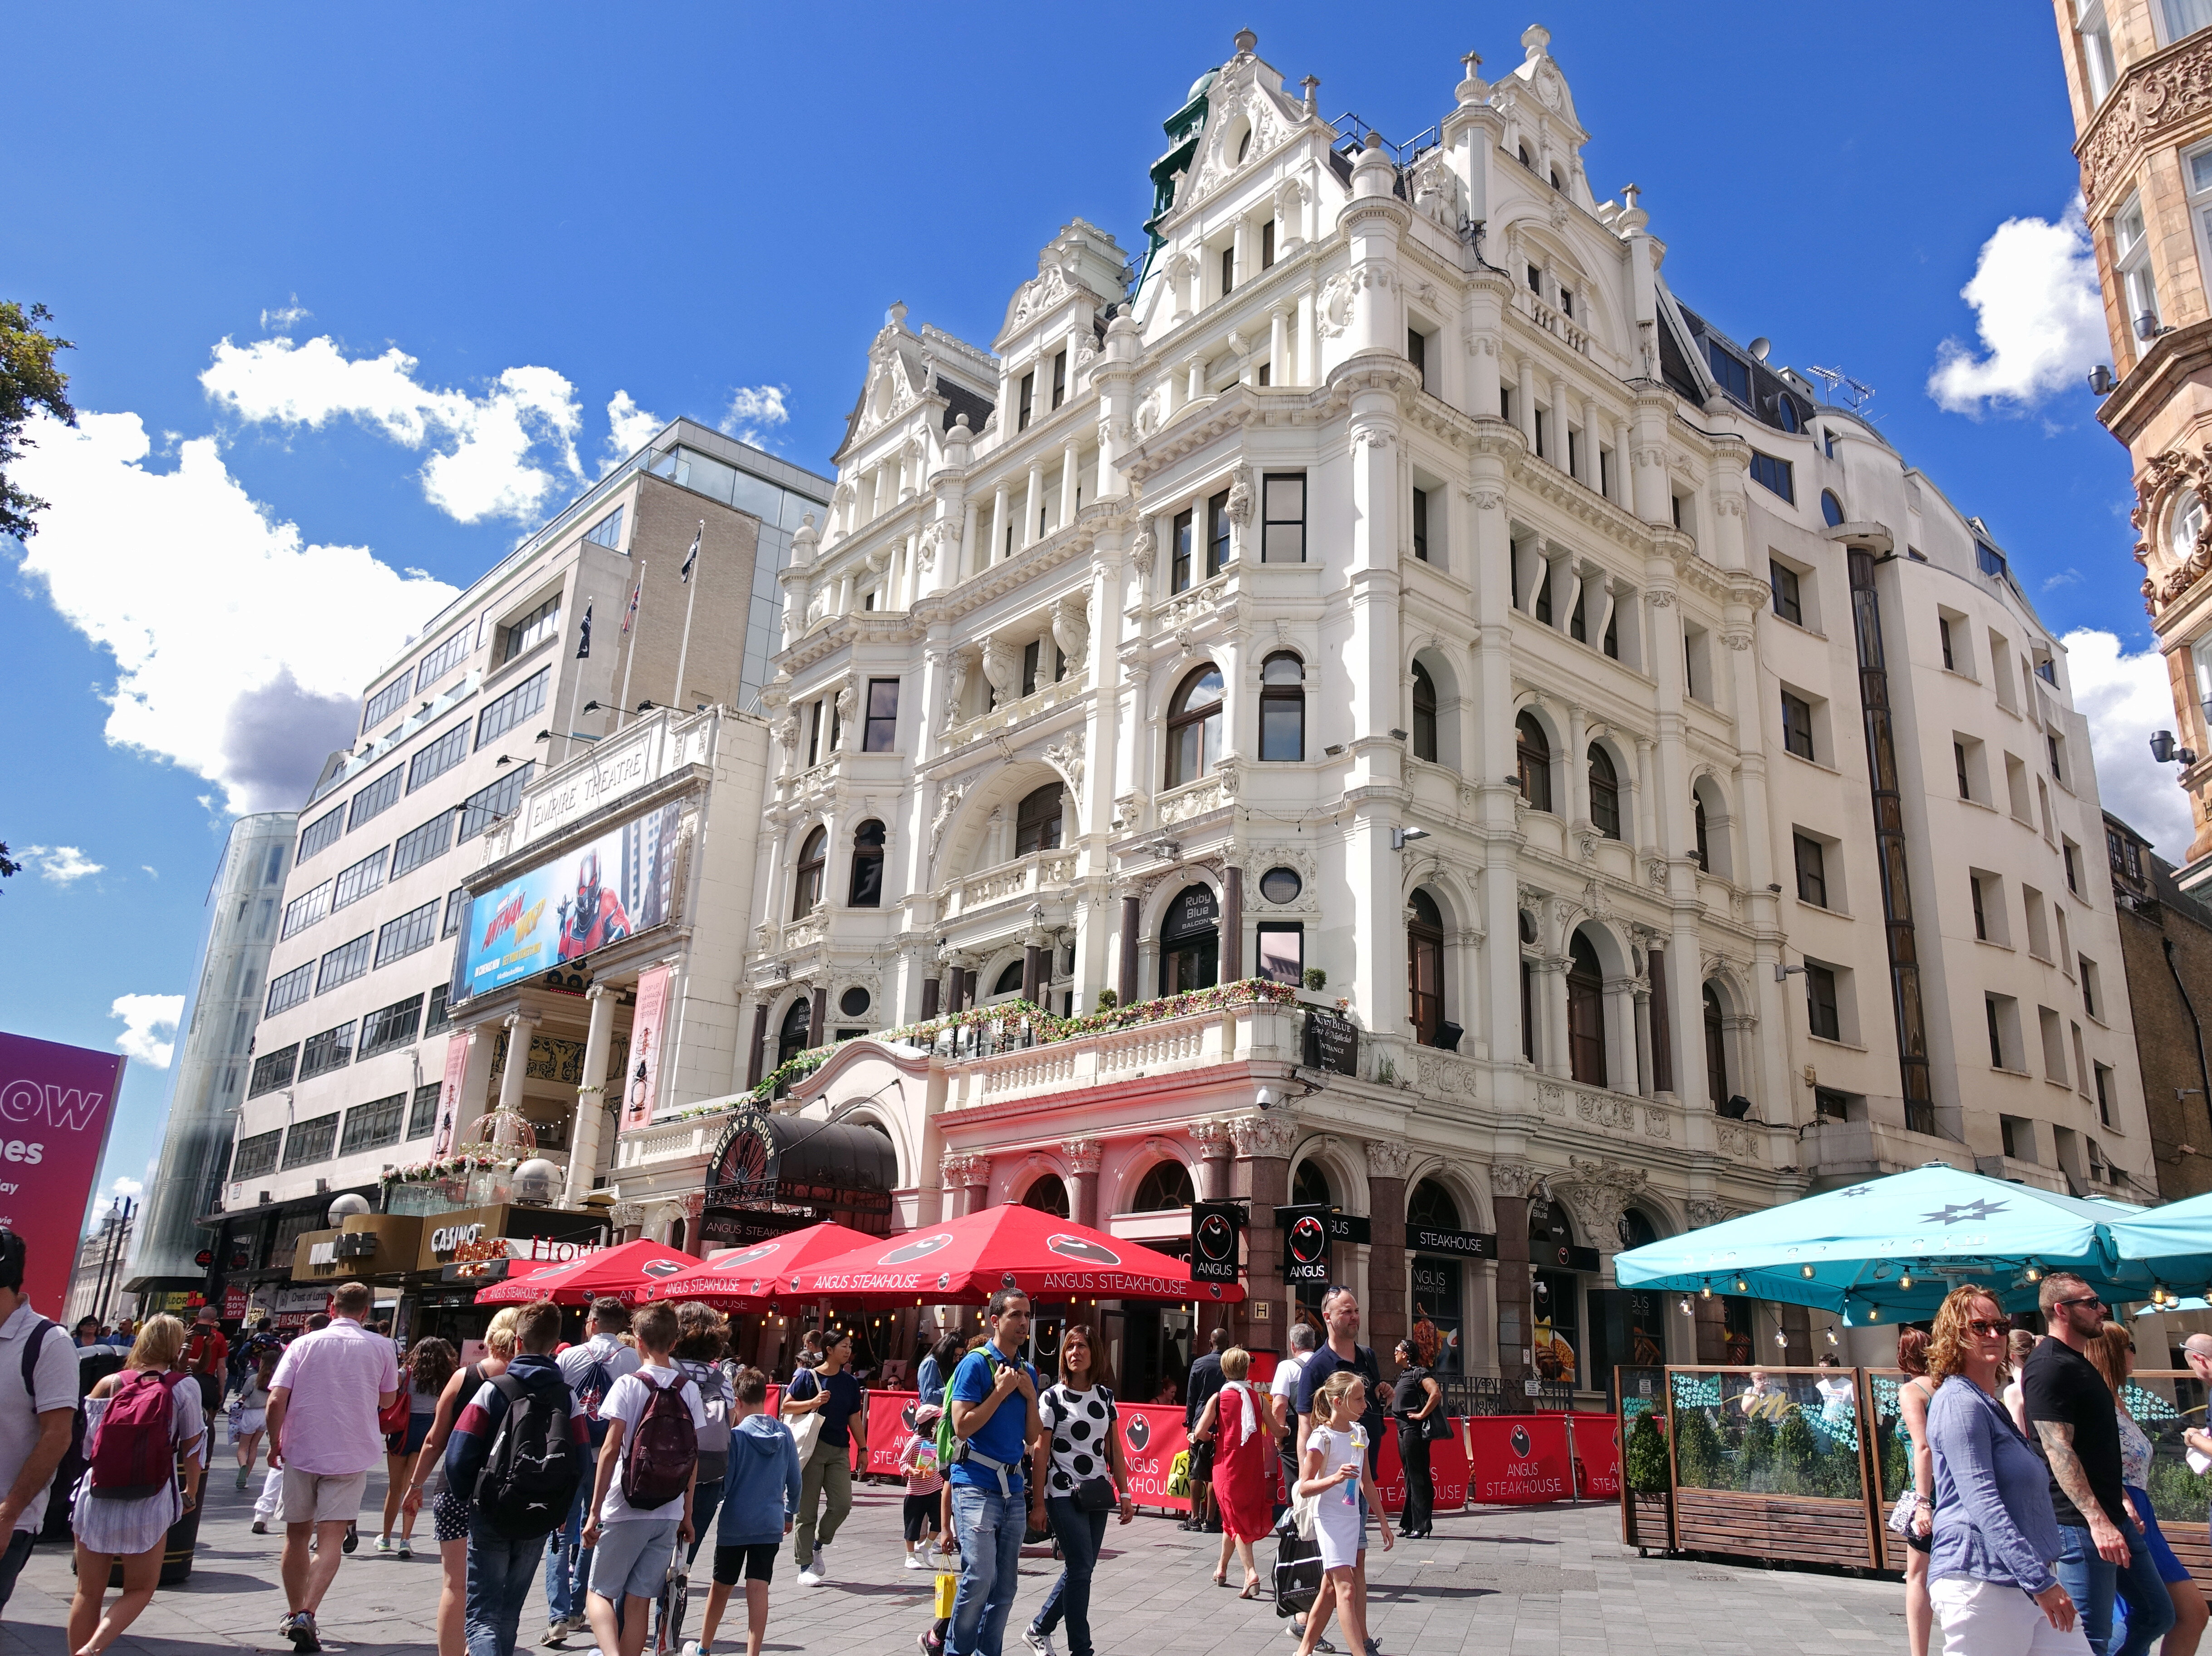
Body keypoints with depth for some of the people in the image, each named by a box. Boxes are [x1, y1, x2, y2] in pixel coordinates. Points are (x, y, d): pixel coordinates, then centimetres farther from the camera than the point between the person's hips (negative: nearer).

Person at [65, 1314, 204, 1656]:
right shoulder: (185, 1387, -5)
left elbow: (87, 1444, 5)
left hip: (97, 1499, 2)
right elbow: (191, 1448, -2)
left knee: (89, 1593, 16)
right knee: (140, 1590, 13)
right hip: (149, 1505, -2)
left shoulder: (108, 1384, 1)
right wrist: (191, 1495, 14)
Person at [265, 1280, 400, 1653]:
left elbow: (275, 1401, -8)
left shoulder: (304, 1344, -1)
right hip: (351, 1455, -1)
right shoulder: (381, 1348, -1)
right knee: (330, 1539, -1)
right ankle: (307, 1614, -17)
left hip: (300, 1451, 1)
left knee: (297, 1535, 16)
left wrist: (275, 1444, 6)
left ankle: (293, 1615, 26)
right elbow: (387, 1400, 10)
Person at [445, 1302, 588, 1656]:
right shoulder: (568, 1397, -1)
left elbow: (459, 1456, -13)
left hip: (491, 1517, -4)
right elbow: (581, 1463, -4)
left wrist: (466, 1498, 4)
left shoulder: (493, 1390, -9)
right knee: (509, 1613, 21)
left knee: (483, 1614, -3)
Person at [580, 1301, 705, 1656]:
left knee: (600, 1593, 8)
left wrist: (594, 1512, -7)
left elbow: (611, 1450, -11)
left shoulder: (628, 1385, -8)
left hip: (626, 1509, -3)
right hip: (670, 1513, 4)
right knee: (639, 1601, 11)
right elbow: (693, 1456, 6)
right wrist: (687, 1513, 14)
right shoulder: (689, 1390, 4)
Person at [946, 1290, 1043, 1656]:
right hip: (977, 1484, -7)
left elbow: (1033, 1438, 13)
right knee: (980, 1576, -12)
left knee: (1006, 1585, 8)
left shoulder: (1027, 1372, 13)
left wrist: (1031, 1396, -1)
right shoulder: (976, 1364, -6)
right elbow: (962, 1427, -14)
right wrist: (1000, 1393, -14)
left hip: (1012, 1488, 7)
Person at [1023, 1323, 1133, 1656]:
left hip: (1096, 1494, 5)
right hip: (1064, 1494, -5)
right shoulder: (1052, 1397, -6)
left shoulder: (1105, 1396, 8)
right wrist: (1038, 1504, -10)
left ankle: (1039, 1629, 26)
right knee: (1080, 1569, -8)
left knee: (1080, 1569, 9)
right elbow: (1040, 1453, -7)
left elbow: (1114, 1449, 10)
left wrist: (1124, 1494, 6)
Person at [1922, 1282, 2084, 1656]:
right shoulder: (1960, 1402, -12)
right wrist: (2040, 1581, -23)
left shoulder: (1991, 1404, 19)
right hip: (1981, 1583, -9)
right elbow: (1983, 1502, -20)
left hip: (2025, 1581, 9)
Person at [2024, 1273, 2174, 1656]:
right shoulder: (2049, 1367, -17)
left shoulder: (2081, 1364, 16)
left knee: (2157, 1614, 17)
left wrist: (2121, 1501, 21)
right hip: (2080, 1524, -10)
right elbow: (2059, 1451, -24)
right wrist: (2097, 1520, -28)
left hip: (2112, 1517, 10)